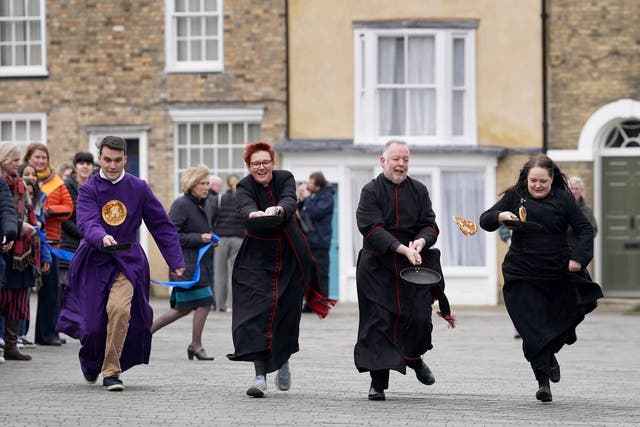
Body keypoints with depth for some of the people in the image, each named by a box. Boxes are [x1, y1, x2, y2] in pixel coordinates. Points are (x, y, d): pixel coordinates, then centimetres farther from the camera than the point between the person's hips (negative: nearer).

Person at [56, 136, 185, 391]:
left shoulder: (138, 188, 2)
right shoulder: (89, 189, -3)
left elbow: (161, 225, 8)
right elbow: (86, 222, -20)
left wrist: (175, 261, 5)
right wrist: (102, 238, -42)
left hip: (127, 260, 0)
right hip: (95, 261, 0)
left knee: (119, 310, -25)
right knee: (93, 323, 1)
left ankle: (111, 371, -13)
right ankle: (91, 364, 35)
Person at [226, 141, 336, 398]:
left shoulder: (285, 179, -4)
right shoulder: (245, 187, -8)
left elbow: (290, 202, -25)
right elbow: (245, 207, -30)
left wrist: (277, 209, -49)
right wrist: (254, 214, -55)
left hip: (289, 256, 2)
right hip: (256, 259, -2)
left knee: (287, 312, 8)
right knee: (257, 313, -15)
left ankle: (283, 360, 36)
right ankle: (260, 376, -20)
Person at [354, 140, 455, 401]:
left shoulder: (418, 191, 9)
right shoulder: (371, 191, -3)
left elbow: (430, 225, 6)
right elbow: (372, 229, -15)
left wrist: (421, 241, -17)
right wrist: (403, 249, -24)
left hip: (414, 265, 3)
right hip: (377, 267, -2)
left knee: (419, 319, -7)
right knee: (379, 321, -4)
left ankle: (414, 358, 26)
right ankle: (378, 383, 4)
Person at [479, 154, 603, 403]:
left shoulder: (563, 199, 0)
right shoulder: (515, 196, 3)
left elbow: (585, 229, 1)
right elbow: (485, 220, 2)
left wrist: (578, 257, -14)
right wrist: (500, 216, -21)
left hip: (558, 273, 1)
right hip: (523, 276, -1)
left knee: (564, 317, 12)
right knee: (532, 328, -8)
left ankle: (549, 355, 44)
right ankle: (543, 381, 0)